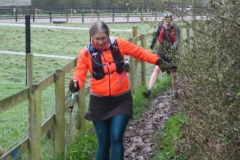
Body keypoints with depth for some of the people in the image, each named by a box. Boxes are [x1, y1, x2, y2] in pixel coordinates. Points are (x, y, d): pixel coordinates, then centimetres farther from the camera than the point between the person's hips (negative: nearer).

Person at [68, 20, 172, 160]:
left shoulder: (119, 43, -6)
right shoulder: (86, 53, -7)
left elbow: (140, 52, 3)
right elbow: (80, 74, -11)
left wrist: (158, 61, -2)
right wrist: (75, 84, -33)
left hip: (121, 99, 0)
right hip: (99, 102, 1)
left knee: (116, 138, -11)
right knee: (103, 142, 7)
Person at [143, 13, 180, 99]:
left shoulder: (176, 28, -12)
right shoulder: (161, 27, -4)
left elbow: (177, 40, -25)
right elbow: (156, 34, 16)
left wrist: (174, 47, -46)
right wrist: (152, 43, 30)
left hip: (172, 53, -1)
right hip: (161, 52, 1)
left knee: (174, 73, 8)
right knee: (157, 69, -16)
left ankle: (175, 91, 29)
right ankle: (149, 90, -25)